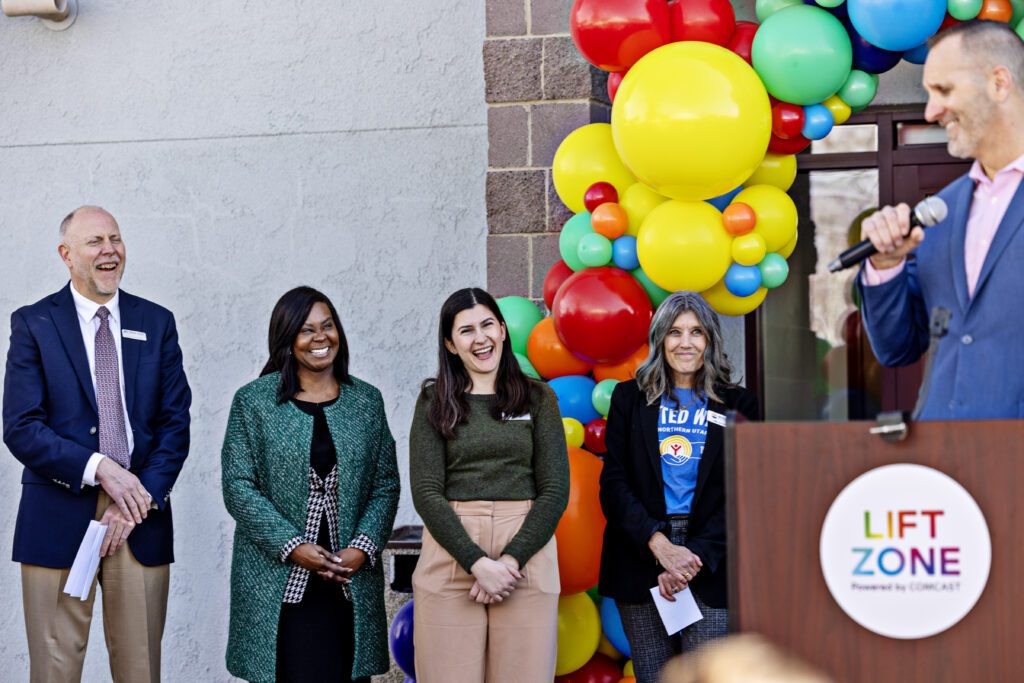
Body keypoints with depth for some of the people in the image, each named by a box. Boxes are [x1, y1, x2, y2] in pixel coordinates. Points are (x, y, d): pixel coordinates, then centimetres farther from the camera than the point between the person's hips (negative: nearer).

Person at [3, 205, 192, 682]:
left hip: (141, 518, 2)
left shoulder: (156, 323, 10)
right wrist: (99, 469, -16)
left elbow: (175, 424, 5)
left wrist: (137, 502, -7)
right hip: (59, 519, -2)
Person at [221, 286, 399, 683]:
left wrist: (362, 548, -7)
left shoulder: (367, 401, 10)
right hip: (278, 583, -2)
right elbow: (238, 486, -4)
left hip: (351, 580, 2)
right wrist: (292, 547, -12)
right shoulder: (253, 401, 1)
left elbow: (386, 485, 8)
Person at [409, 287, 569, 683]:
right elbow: (426, 491, -1)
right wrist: (478, 563, -13)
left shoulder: (538, 398, 9)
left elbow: (555, 489, 3)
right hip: (450, 557, 0)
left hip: (526, 557, 0)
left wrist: (512, 560, -11)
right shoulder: (434, 402, 8)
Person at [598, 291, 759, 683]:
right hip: (639, 559, 1)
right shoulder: (631, 397, 10)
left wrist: (696, 556, -10)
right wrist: (658, 543, -12)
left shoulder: (738, 405, 8)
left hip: (710, 565, -1)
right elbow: (613, 482, 2)